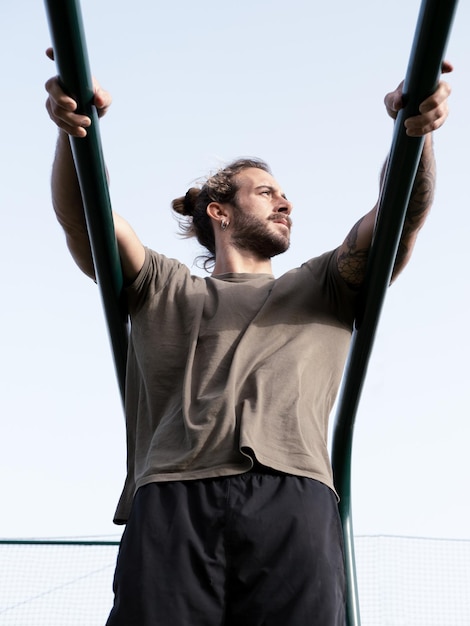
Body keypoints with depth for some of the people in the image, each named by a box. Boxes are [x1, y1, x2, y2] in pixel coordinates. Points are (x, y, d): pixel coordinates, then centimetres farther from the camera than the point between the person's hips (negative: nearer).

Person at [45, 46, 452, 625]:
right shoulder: (164, 290, 27)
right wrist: (74, 131, -9)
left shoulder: (321, 289, 30)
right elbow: (82, 221, 11)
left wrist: (416, 131, -5)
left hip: (293, 499, 1)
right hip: (174, 499, 0)